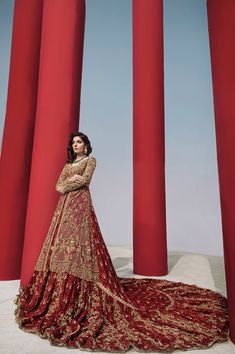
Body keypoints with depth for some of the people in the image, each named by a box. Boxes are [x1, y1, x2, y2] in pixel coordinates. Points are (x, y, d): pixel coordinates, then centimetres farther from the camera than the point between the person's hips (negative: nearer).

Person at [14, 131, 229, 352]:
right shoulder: (67, 164, 22)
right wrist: (70, 181, -7)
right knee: (61, 242, 3)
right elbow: (58, 186, 12)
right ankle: (59, 287, 11)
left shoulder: (90, 160, 5)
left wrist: (66, 185, -2)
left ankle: (78, 291, -8)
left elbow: (84, 180, -11)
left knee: (77, 241, -14)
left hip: (80, 204, -7)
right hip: (64, 205, 7)